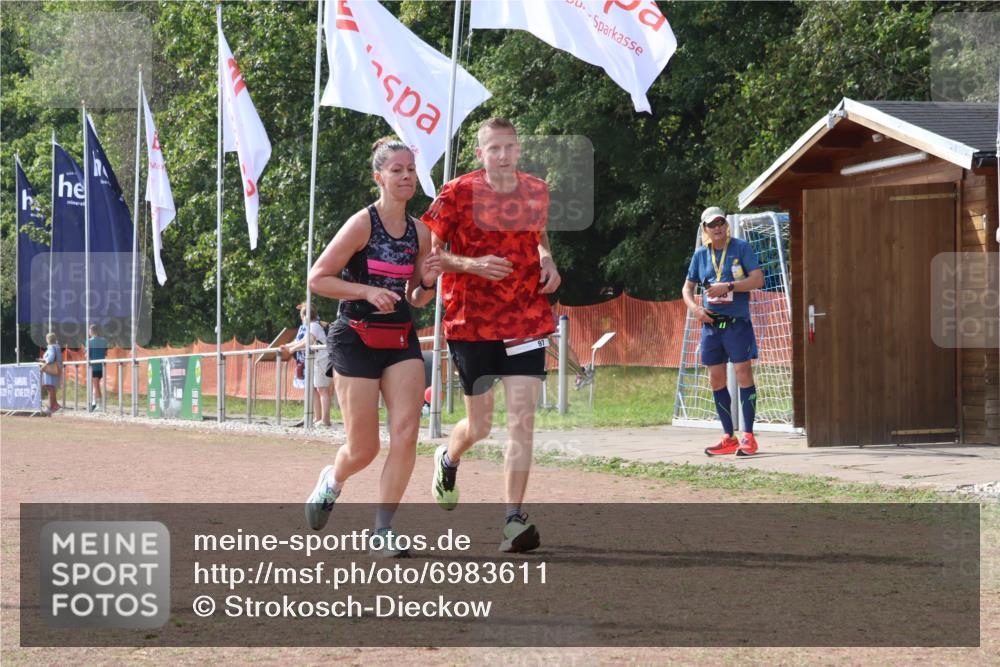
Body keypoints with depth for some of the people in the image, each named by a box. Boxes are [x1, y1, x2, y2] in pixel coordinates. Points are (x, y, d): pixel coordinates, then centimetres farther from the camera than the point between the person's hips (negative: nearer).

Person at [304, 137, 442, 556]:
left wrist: (426, 282, -5)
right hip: (356, 341, -5)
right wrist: (367, 291, -20)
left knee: (406, 433, -11)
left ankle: (383, 529, -2)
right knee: (364, 449, 1)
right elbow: (317, 279, -10)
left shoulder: (419, 232, 6)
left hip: (402, 341, 5)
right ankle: (332, 481, 36)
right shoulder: (362, 224, -11)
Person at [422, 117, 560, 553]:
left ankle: (513, 522, -9)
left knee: (522, 419, -10)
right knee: (480, 425, 8)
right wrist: (470, 264, -21)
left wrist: (548, 262, 4)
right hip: (472, 322, -2)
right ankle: (448, 460, 45)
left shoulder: (536, 192, 5)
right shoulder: (457, 194, -8)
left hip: (526, 320, 2)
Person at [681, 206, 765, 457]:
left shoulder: (741, 248, -2)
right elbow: (687, 287, 19)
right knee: (716, 380, 5)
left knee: (743, 375, -10)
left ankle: (748, 437, -9)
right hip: (710, 323, 5)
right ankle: (729, 438, 12)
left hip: (737, 322, -5)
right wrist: (694, 308, -1)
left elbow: (758, 279, -10)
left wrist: (728, 287, -19)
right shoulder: (700, 255, 11)